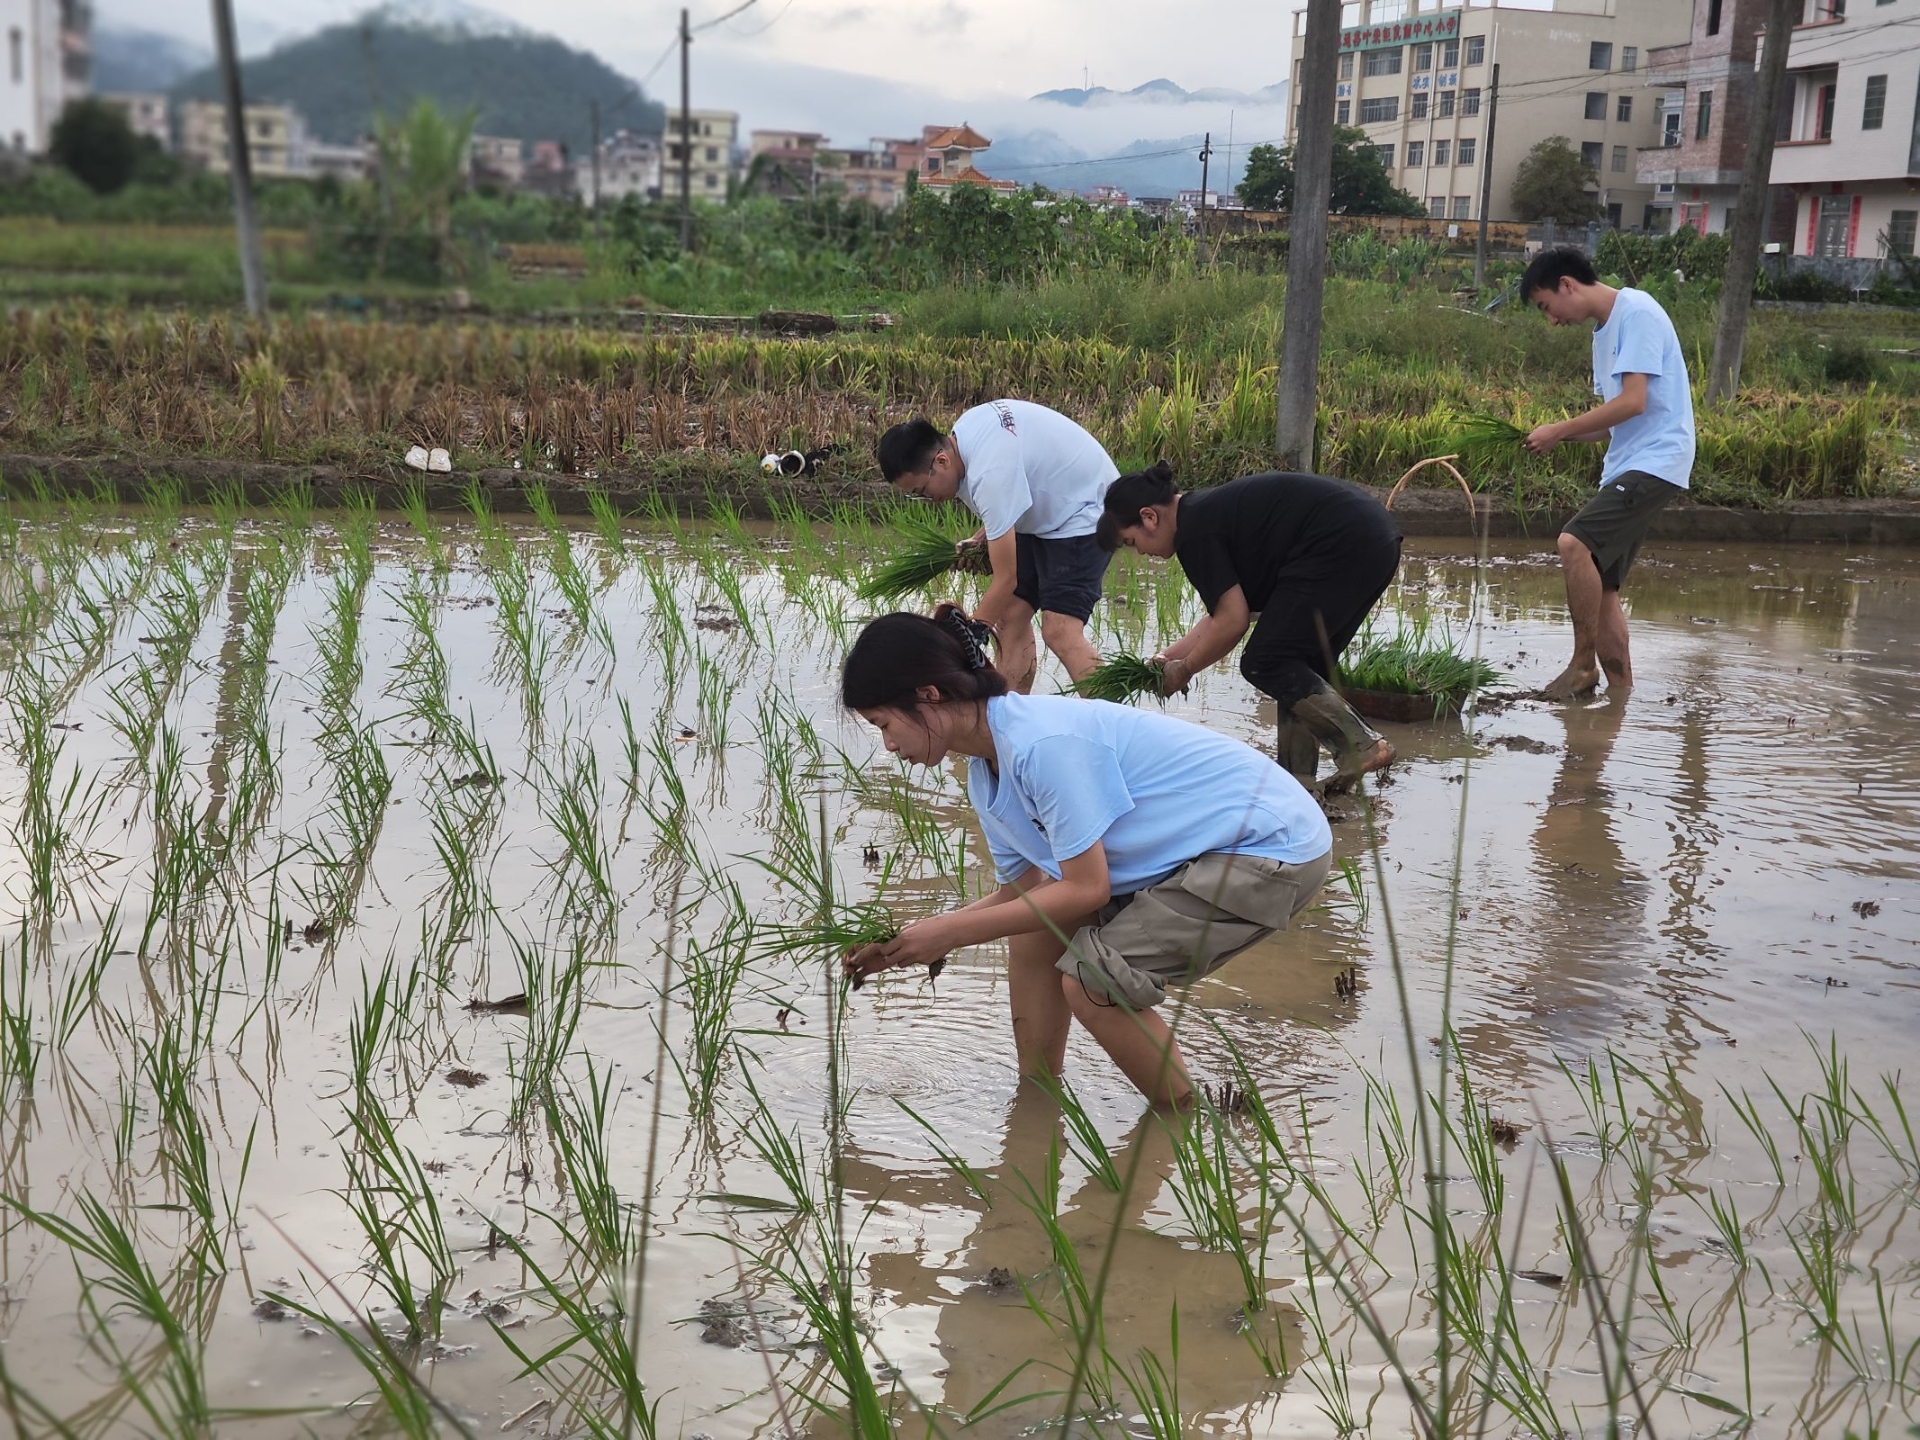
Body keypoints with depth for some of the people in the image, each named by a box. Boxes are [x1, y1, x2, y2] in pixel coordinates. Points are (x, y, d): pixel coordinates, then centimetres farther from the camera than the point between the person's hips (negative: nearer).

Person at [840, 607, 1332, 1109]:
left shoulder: (1043, 743, -26)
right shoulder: (987, 771, 4)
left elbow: (1087, 889, -22)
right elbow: (1021, 891, 11)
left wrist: (950, 931, -16)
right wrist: (906, 943, 3)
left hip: (1277, 849, -10)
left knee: (1091, 980, -16)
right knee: (1035, 925, 3)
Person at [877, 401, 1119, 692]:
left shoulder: (990, 475, -34)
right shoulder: (961, 431, -7)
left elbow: (1005, 580, -30)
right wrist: (981, 539, 1)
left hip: (1085, 511, -10)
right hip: (1047, 512, 10)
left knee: (1060, 630, -22)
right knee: (1010, 616, 2)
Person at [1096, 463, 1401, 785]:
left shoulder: (1195, 531, -9)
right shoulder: (1210, 510, 20)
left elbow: (1233, 621, -11)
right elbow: (1226, 611, 24)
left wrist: (1184, 669, 4)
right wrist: (1168, 656, 25)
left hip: (1345, 544, -10)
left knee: (1266, 664, -4)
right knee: (1299, 663, 15)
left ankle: (1361, 745, -11)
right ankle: (1297, 779, 13)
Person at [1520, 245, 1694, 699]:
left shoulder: (1637, 313, -10)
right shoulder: (1605, 330, 20)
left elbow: (1632, 403, -18)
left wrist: (1559, 431, -11)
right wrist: (1561, 436, 5)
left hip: (1655, 462, -10)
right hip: (1626, 467, 10)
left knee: (1575, 543, -24)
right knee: (1600, 586, 6)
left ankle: (1584, 664, -14)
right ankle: (1620, 690, 13)